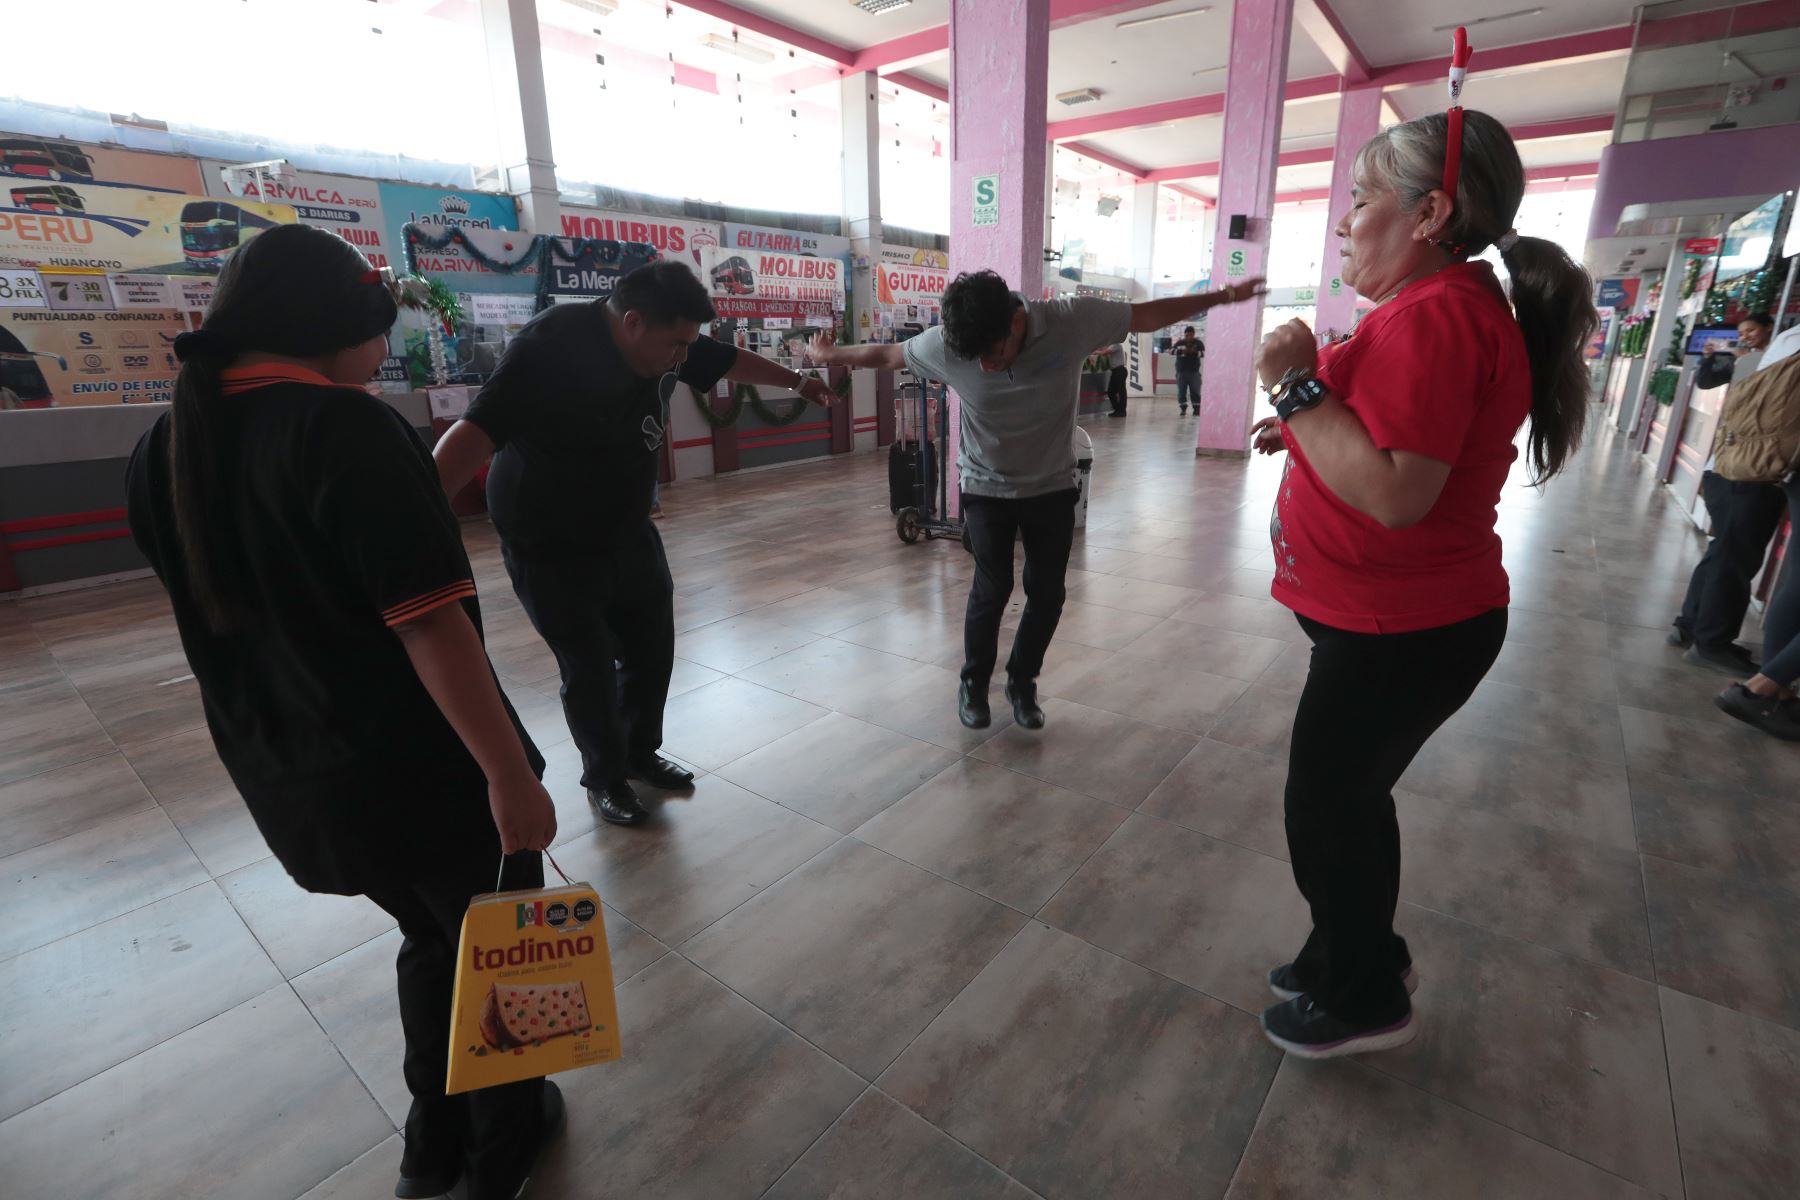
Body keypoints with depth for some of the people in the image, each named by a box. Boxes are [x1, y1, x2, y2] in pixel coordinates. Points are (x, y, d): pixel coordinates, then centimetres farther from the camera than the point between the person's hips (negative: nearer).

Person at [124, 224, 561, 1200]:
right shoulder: (344, 427, -21)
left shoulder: (163, 447, 4)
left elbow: (222, 605, 15)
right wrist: (509, 771, -22)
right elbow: (430, 623, -27)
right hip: (419, 765, -7)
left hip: (286, 777, 8)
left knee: (430, 938, 28)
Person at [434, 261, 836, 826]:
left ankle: (641, 752, 37)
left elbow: (729, 360, 13)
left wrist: (798, 381, 25)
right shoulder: (549, 349, -26)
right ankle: (605, 777, 25)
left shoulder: (662, 340, -4)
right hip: (552, 549, -7)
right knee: (590, 669, 1)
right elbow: (477, 432, -35)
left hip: (630, 534, 7)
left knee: (653, 649, 14)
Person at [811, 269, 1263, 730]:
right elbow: (889, 355, -5)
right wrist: (829, 354, 9)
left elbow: (1147, 315, -8)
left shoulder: (1073, 320, -23)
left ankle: (1022, 683, 25)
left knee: (1047, 592, 4)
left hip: (1053, 486, 2)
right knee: (992, 588, -8)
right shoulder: (945, 343, -23)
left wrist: (1225, 296, -1)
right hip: (986, 488, -1)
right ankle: (973, 684, 16)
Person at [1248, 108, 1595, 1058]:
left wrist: (1300, 388, -25)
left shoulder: (1434, 314, -22)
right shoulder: (1450, 303, 12)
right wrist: (1306, 429, 9)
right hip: (1393, 620, 10)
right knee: (1350, 795, 22)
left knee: (1327, 808, 7)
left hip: (1400, 635, -10)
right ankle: (1361, 957, 42)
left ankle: (1361, 999, 30)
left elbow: (1395, 493, -29)